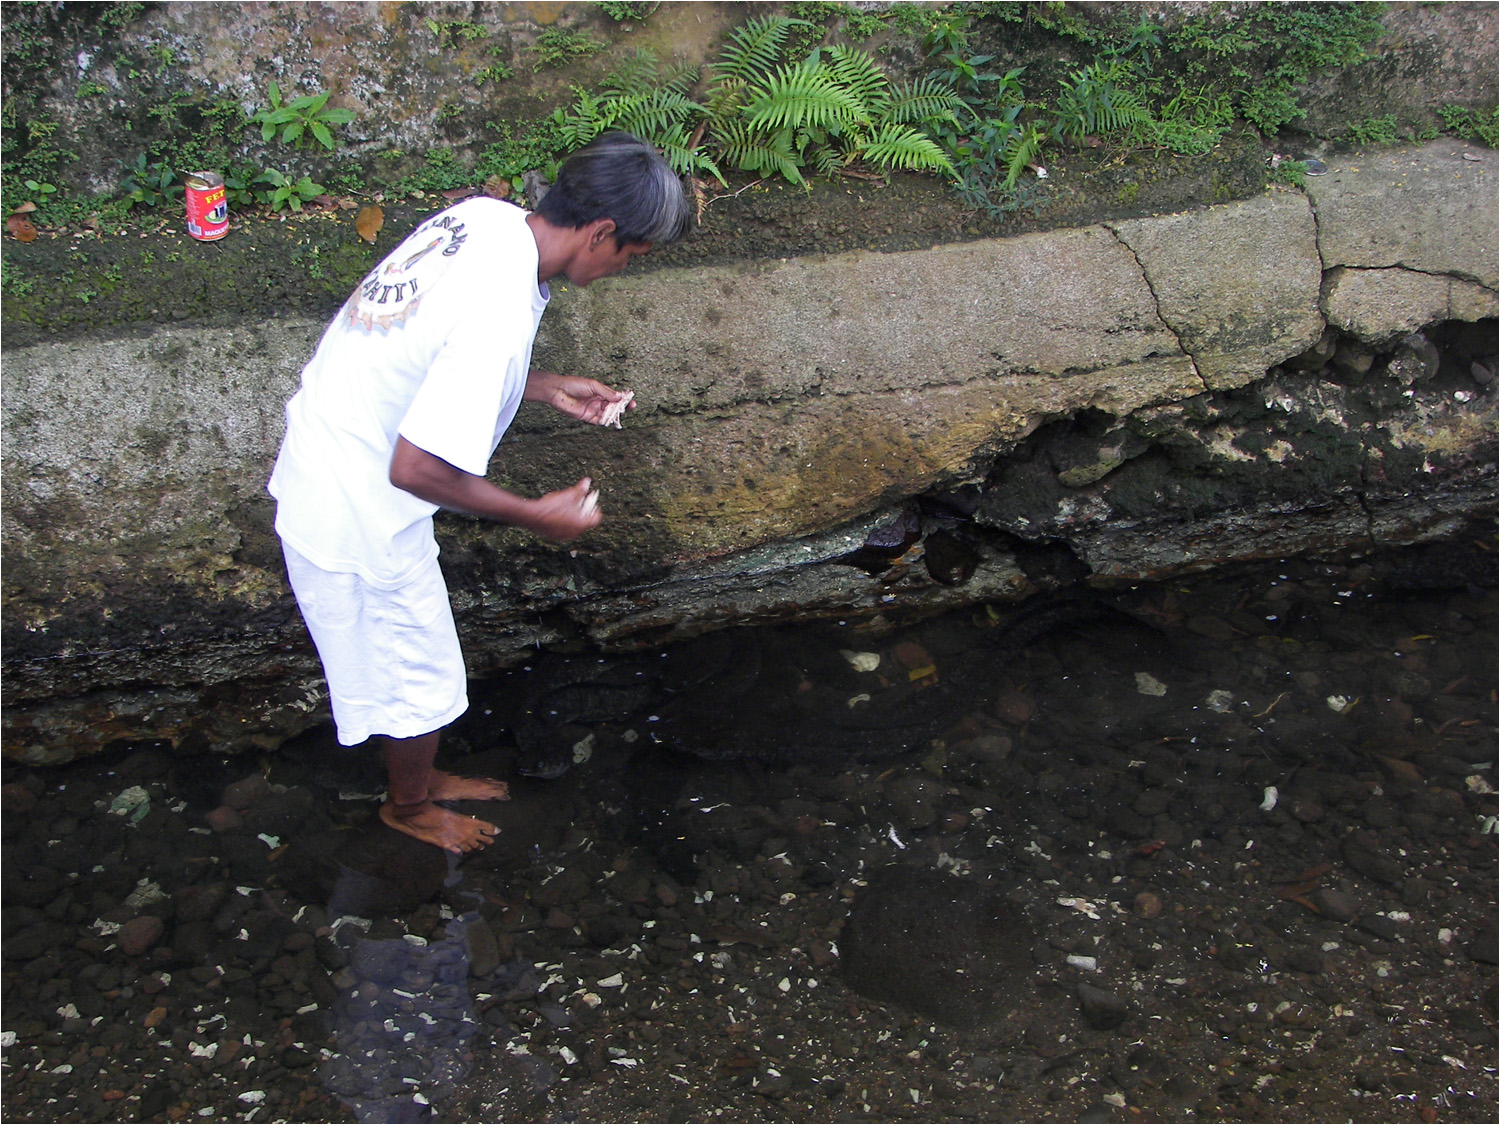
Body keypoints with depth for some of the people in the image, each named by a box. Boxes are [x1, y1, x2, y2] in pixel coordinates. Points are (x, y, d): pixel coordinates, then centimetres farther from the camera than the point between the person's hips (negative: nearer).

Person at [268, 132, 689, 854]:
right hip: (358, 514, -9)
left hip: (324, 459, 9)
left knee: (407, 657, 28)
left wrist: (549, 389, 8)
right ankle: (408, 808, 42)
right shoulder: (501, 313, -33)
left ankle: (420, 776, 50)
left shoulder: (488, 218, -5)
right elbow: (417, 467, -31)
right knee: (419, 677, 16)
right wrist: (538, 516, -18)